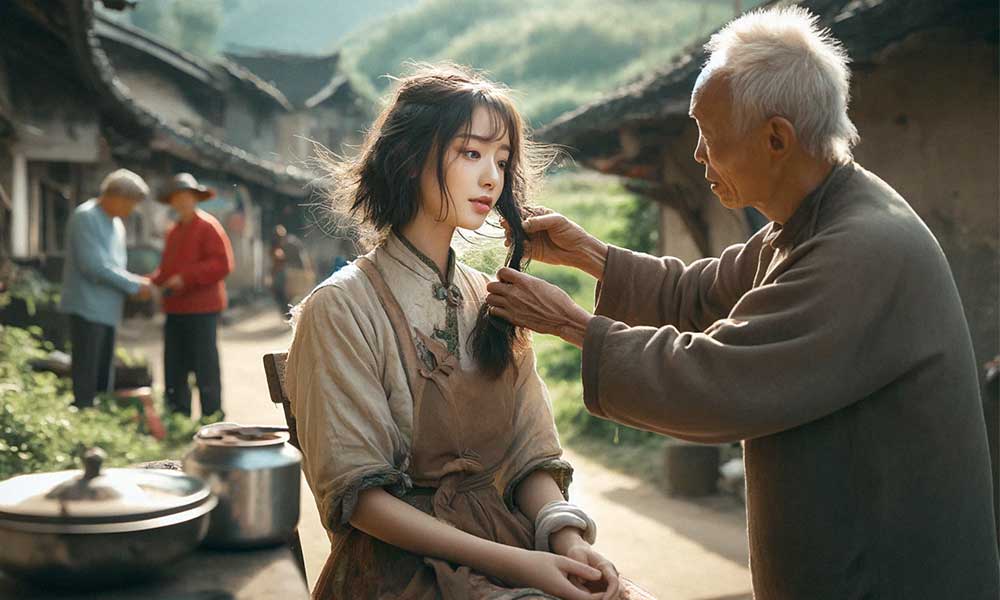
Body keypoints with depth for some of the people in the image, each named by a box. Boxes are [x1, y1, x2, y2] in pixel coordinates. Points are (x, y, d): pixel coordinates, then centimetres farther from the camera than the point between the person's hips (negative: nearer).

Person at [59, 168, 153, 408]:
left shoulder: (116, 223, 17)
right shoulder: (85, 217, -11)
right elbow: (94, 265, -19)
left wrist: (137, 283, 2)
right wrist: (134, 285, -14)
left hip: (107, 310, 9)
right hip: (87, 307, -9)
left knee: (104, 378, 11)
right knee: (85, 379, -6)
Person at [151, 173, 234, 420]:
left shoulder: (208, 226, -7)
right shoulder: (174, 230, 18)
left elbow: (222, 263, -16)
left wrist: (185, 278, -19)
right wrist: (156, 281, 5)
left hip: (201, 309, -8)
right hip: (175, 309, 8)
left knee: (205, 367, -5)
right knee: (174, 368, 11)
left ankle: (212, 417, 2)